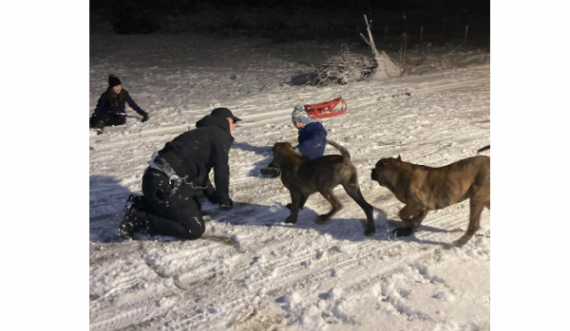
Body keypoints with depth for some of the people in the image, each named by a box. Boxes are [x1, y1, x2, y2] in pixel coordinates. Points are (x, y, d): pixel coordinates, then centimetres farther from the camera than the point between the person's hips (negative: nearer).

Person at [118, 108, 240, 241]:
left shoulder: (204, 133, 28)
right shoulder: (220, 135, 0)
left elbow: (200, 170, 33)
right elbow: (221, 169, -6)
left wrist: (213, 196, 32)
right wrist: (224, 199, 5)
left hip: (157, 178, 10)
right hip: (166, 184, -10)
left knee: (194, 208, 26)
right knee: (195, 229, -7)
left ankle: (140, 204, 15)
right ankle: (137, 219, -10)